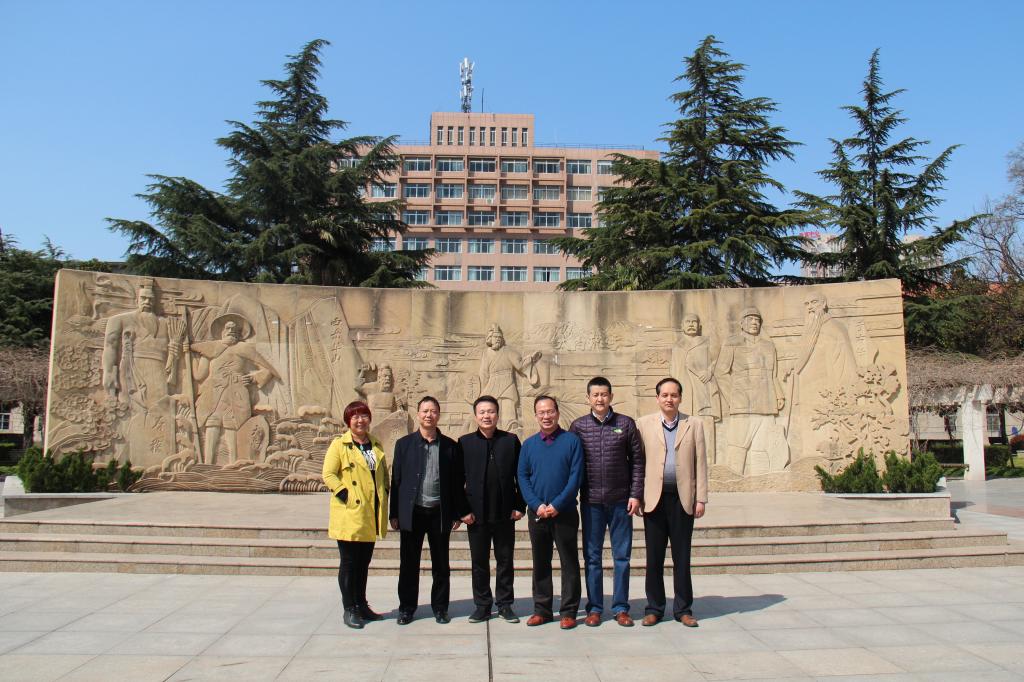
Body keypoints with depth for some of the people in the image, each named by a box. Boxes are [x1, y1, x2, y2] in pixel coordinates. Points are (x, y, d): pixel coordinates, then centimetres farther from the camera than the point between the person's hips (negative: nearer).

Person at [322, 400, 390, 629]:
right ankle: (349, 610, 12)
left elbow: (384, 475, 20)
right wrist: (346, 496, -17)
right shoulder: (339, 445, -4)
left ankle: (362, 605, 26)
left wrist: (385, 500, 7)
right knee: (349, 562, 2)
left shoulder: (376, 445, 13)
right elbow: (328, 475, -10)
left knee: (364, 561, 15)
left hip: (371, 516, 6)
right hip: (349, 516, -5)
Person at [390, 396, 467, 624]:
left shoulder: (450, 446, 3)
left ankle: (440, 607, 23)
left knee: (441, 564, 9)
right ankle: (407, 608, 22)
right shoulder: (404, 444, 3)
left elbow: (458, 481, 4)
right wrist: (395, 513, -1)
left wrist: (458, 513, 0)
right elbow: (396, 480, 3)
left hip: (440, 513, 0)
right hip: (412, 512, 0)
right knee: (409, 563, 8)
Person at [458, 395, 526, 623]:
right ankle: (482, 605, 21)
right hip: (476, 514, 0)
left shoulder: (511, 440, 3)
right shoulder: (465, 442, 2)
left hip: (505, 513, 0)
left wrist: (520, 506, -2)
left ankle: (505, 604, 22)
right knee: (479, 562, 9)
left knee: (505, 560, 9)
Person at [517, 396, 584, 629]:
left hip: (564, 512, -3)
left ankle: (569, 611, 13)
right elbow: (522, 477, 4)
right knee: (540, 562, 10)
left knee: (569, 562, 3)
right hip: (537, 513, 3)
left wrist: (557, 505, -14)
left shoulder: (571, 440, -2)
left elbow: (576, 476, -8)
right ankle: (541, 609, 21)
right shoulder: (529, 444, 7)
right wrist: (537, 505, -10)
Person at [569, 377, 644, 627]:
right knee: (592, 557, 7)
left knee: (622, 556, 6)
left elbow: (637, 460, 2)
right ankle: (594, 608, 18)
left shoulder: (626, 424, 1)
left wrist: (636, 494, -4)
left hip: (621, 501, 0)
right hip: (591, 502, 0)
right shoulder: (578, 426, 2)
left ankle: (621, 608, 18)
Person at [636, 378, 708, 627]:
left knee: (682, 557, 7)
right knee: (654, 557, 5)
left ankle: (683, 609, 19)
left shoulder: (694, 424, 7)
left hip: (683, 499, 0)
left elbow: (700, 463, 5)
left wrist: (701, 498, 1)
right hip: (654, 498, 0)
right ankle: (654, 608, 17)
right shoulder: (644, 424, 5)